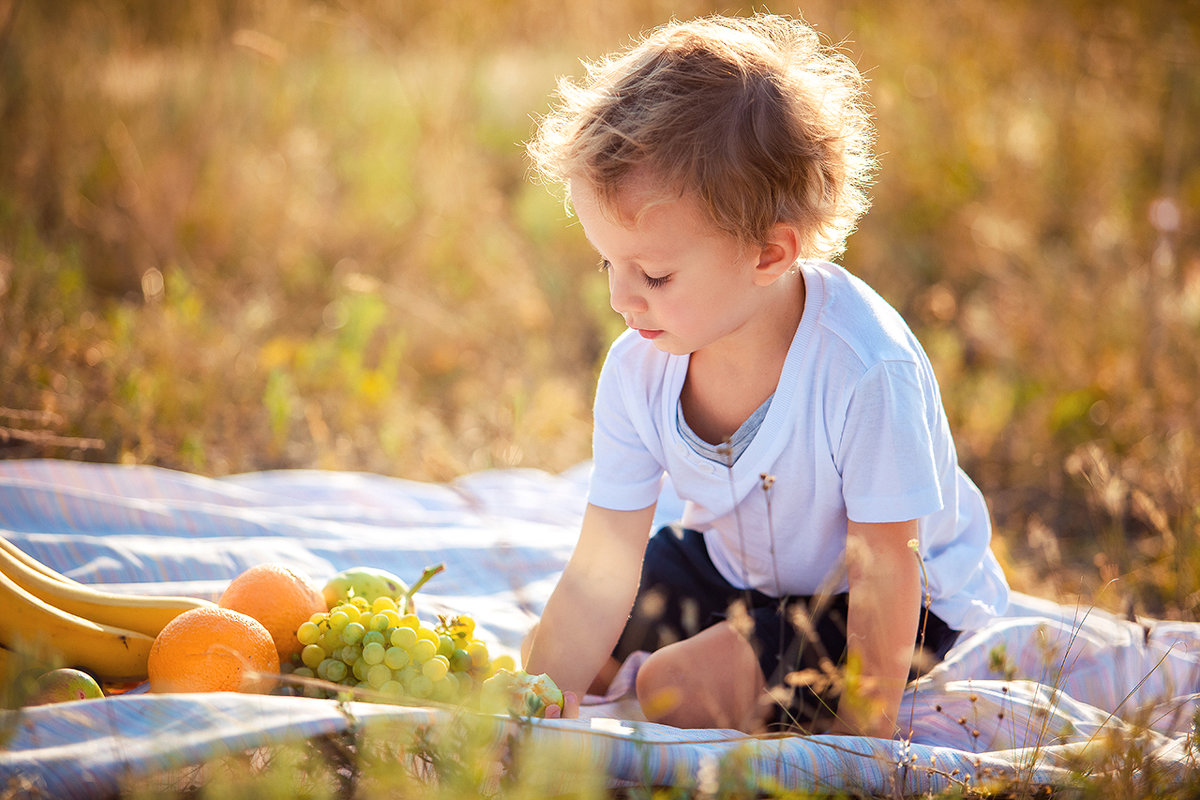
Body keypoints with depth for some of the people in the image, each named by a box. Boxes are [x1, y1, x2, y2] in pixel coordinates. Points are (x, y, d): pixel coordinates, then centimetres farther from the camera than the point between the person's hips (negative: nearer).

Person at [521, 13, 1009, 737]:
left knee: (680, 691, -26)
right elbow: (599, 578, -16)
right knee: (542, 660, 7)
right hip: (728, 567, 7)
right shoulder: (637, 370, -19)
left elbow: (884, 580, -27)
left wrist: (864, 738, -22)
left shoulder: (867, 372, -36)